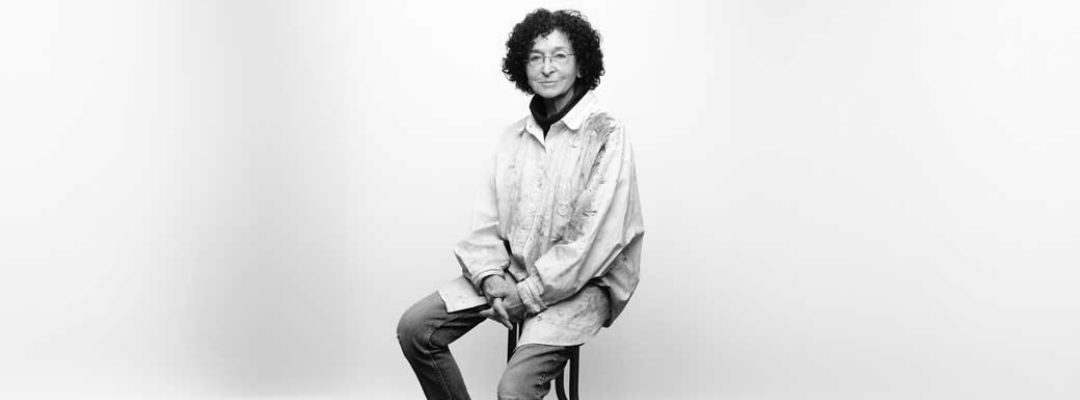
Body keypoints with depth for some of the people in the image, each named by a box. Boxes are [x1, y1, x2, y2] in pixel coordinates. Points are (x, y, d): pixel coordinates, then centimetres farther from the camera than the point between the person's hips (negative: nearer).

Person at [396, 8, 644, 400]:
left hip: (578, 283, -6)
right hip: (509, 271, 6)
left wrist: (528, 294, -16)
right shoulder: (513, 137, 9)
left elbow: (594, 238, -16)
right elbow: (485, 220, 7)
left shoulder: (607, 134, -9)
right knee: (414, 328, -9)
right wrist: (492, 277, -12)